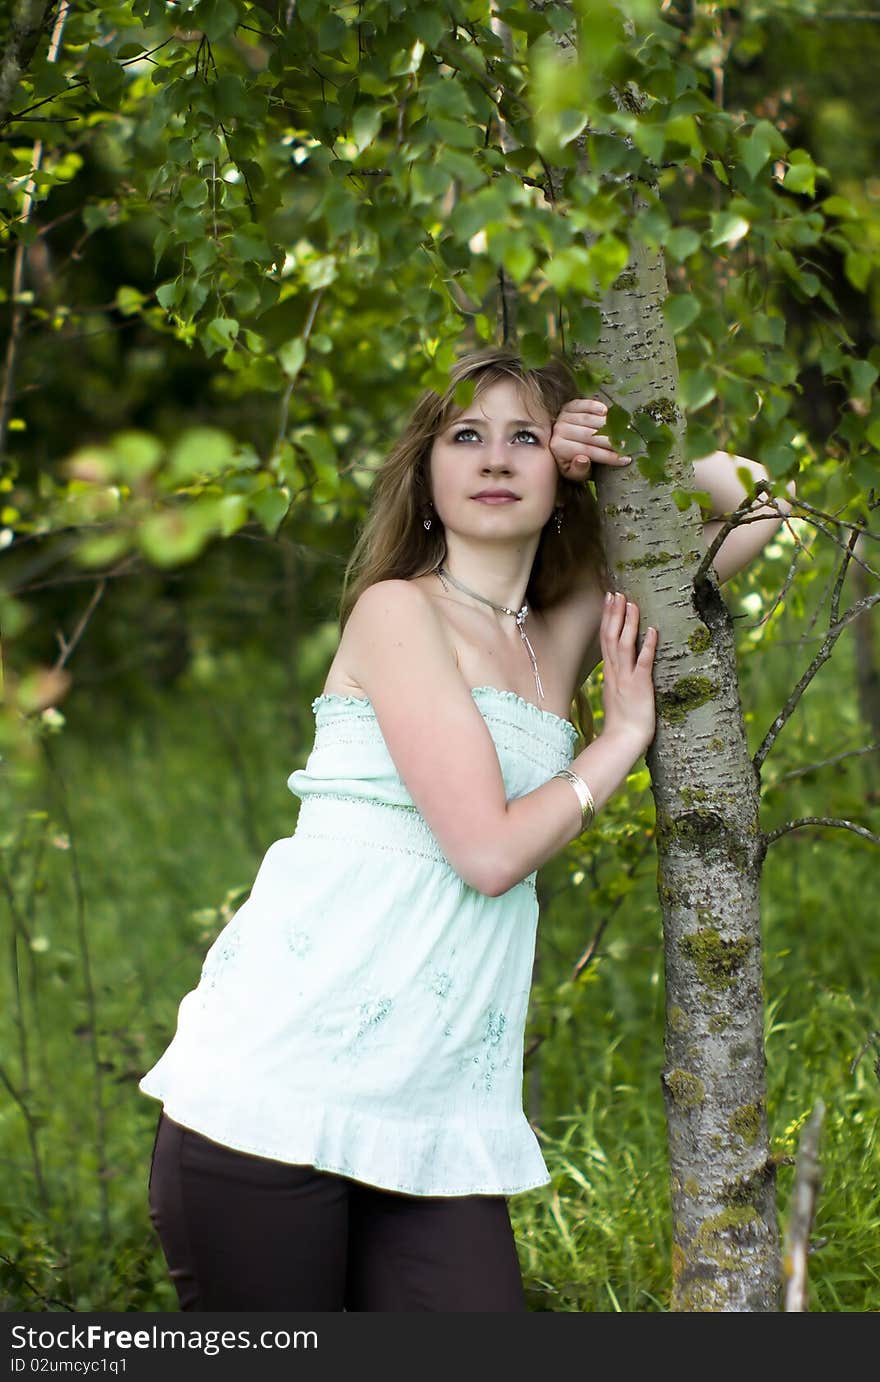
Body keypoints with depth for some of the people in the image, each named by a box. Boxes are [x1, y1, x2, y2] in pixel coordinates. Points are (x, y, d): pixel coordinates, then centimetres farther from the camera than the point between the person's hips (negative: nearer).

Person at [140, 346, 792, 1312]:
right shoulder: (397, 610, -3)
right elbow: (490, 849, -11)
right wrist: (626, 734, 2)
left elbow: (754, 507, 24)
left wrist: (624, 460, 8)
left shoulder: (570, 632, 15)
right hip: (287, 1080, -6)